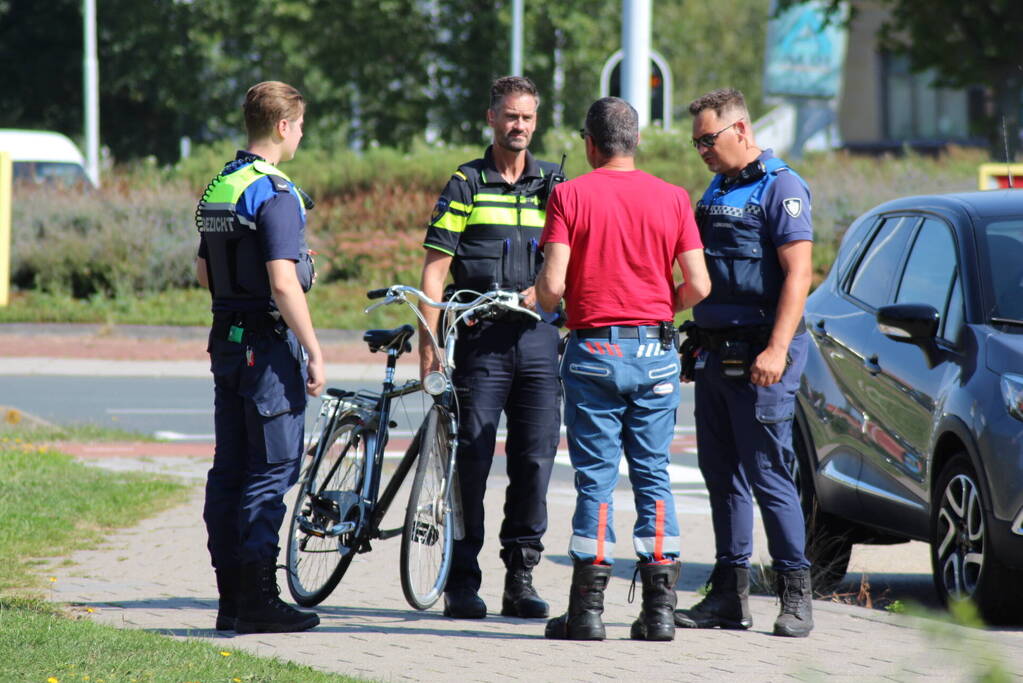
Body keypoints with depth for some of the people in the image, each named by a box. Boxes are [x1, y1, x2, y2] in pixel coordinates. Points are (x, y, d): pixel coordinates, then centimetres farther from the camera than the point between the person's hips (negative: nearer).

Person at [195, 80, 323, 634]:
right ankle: (258, 598, -6)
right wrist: (313, 351, -17)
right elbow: (282, 284, -22)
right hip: (267, 341, -9)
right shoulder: (275, 194, -16)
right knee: (272, 470, -5)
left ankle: (231, 598, 12)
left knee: (229, 470, 9)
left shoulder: (218, 188, 11)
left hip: (226, 338, 9)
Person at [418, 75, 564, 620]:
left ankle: (521, 578, 10)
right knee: (471, 458, -3)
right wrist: (429, 342, -9)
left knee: (535, 459, 2)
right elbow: (434, 269, 0)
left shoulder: (553, 185, 11)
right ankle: (462, 580, 2)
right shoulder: (465, 185, 4)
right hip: (480, 336, -2)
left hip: (537, 335, 3)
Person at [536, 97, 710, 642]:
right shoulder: (672, 198, 3)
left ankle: (587, 609, 0)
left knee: (596, 479, 1)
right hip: (656, 353, 2)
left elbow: (552, 283, -12)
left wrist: (542, 301, 11)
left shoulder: (570, 195, -4)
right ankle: (660, 607, 5)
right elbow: (698, 284, -1)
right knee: (654, 475, 8)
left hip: (594, 348, -2)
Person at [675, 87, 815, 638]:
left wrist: (777, 349, -23)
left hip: (759, 357, -8)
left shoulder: (780, 188, -8)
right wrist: (697, 344, 17)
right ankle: (730, 595, 13)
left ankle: (795, 596, -4)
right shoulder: (716, 190, 18)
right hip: (714, 354, 8)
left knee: (767, 474, -9)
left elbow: (797, 273, -15)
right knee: (722, 475, 8)